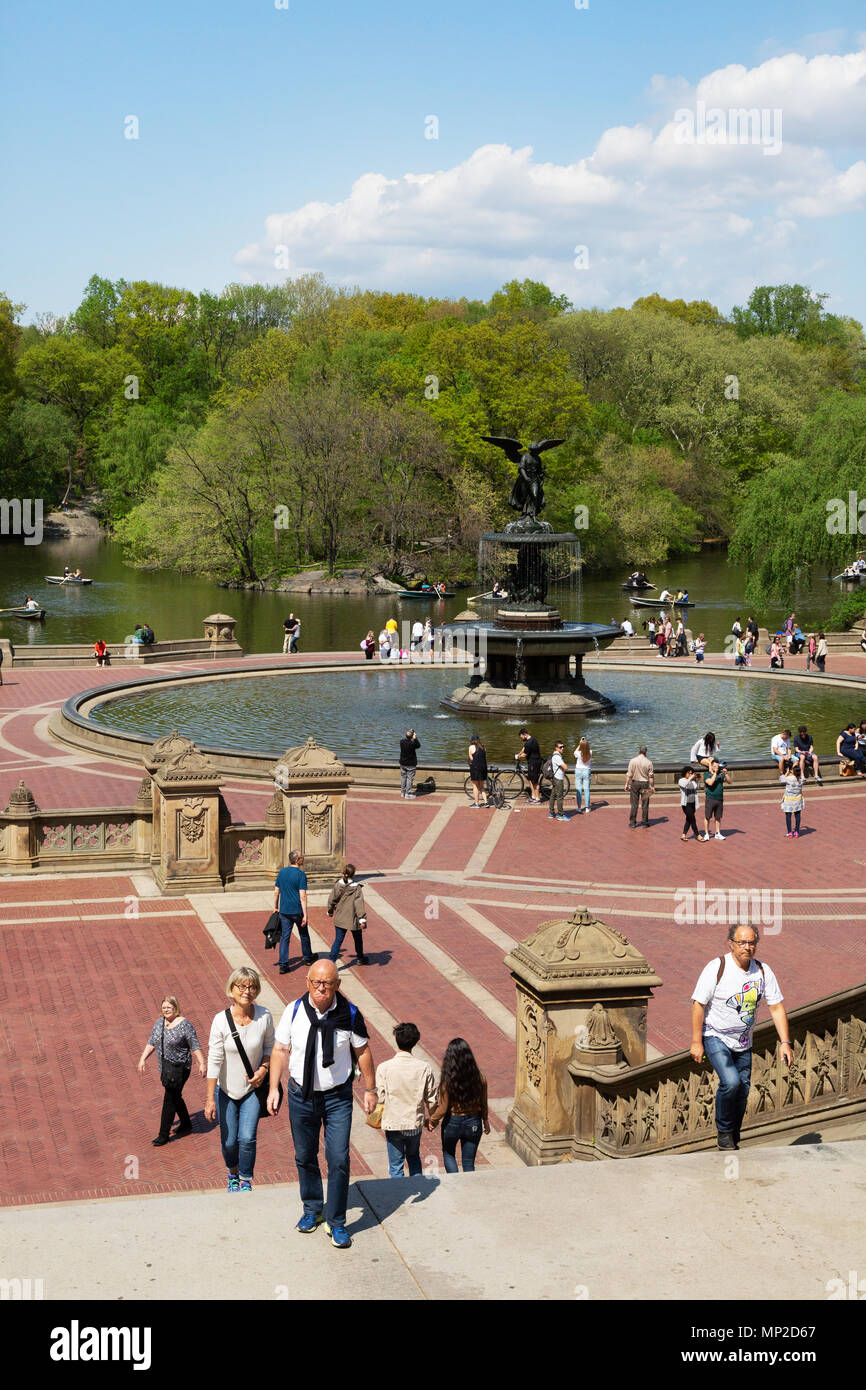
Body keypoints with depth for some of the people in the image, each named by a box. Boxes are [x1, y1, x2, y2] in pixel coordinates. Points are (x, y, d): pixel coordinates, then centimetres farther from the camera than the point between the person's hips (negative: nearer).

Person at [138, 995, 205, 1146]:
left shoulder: (184, 1024, -14)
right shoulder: (159, 1023, 6)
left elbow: (195, 1046, -14)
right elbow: (151, 1043, 11)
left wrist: (201, 1063, -17)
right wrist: (143, 1059, 2)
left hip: (179, 1069, -7)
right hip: (165, 1068, 7)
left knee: (169, 1101, -5)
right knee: (175, 1097, 18)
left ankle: (164, 1135, 1)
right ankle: (186, 1125, 35)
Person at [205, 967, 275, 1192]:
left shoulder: (264, 1016, -12)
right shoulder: (221, 1020, -18)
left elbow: (270, 1046, 6)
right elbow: (214, 1061, -15)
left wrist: (264, 1068, -12)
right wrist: (210, 1099, -14)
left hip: (252, 1088, 1)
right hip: (226, 1089, -1)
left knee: (247, 1138, -9)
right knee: (229, 1140, 9)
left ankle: (246, 1182, 15)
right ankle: (232, 1173, 41)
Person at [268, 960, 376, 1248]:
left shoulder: (349, 1014, -11)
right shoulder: (294, 1011, -9)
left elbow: (362, 1051, 2)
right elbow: (280, 1049, 1)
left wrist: (370, 1089, 7)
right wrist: (273, 1088, 0)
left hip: (337, 1096, -2)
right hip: (301, 1095, 2)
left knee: (338, 1160, -5)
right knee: (304, 1157, 15)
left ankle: (336, 1222, 10)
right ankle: (312, 1210, 37)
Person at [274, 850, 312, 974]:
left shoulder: (281, 872, 4)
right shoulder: (301, 874, -13)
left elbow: (276, 892, 8)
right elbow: (302, 896, -16)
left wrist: (276, 907, 19)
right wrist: (305, 914, -15)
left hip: (284, 911, 4)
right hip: (297, 910, -4)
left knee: (284, 937, 4)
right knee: (304, 935, 17)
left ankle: (283, 965, -3)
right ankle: (307, 958, 33)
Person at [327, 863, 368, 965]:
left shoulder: (337, 885, -6)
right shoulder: (357, 888, -17)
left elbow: (331, 899, 3)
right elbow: (359, 904, -19)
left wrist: (330, 911, 21)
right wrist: (362, 919, -19)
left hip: (340, 918, 3)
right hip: (353, 919, -3)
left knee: (338, 940, 7)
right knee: (358, 939, 20)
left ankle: (331, 961, -4)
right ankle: (360, 958, 37)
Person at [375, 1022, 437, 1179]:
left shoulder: (384, 1068, -15)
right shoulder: (424, 1067, -10)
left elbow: (380, 1098, -10)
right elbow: (432, 1099, -3)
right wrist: (429, 1117, 15)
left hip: (393, 1124, -2)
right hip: (416, 1123, 2)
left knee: (396, 1167, 11)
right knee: (414, 1158, 26)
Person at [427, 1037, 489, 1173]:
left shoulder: (447, 1081, -22)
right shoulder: (480, 1079, -14)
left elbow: (442, 1109, -15)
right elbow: (483, 1104, -1)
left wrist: (432, 1121, 4)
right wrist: (485, 1120, 18)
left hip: (452, 1123, -2)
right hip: (473, 1124, 2)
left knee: (448, 1154, 25)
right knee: (469, 1163, 16)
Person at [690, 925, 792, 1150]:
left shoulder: (763, 971, -5)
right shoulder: (716, 968, -19)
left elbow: (777, 1007, 0)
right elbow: (698, 1004, -15)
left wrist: (785, 1042, -7)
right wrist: (696, 1042, -16)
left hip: (743, 1042, 5)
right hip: (715, 1037, -5)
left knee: (742, 1091, 6)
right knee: (731, 1082, -22)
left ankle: (732, 1140, 24)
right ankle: (723, 1131, 0)